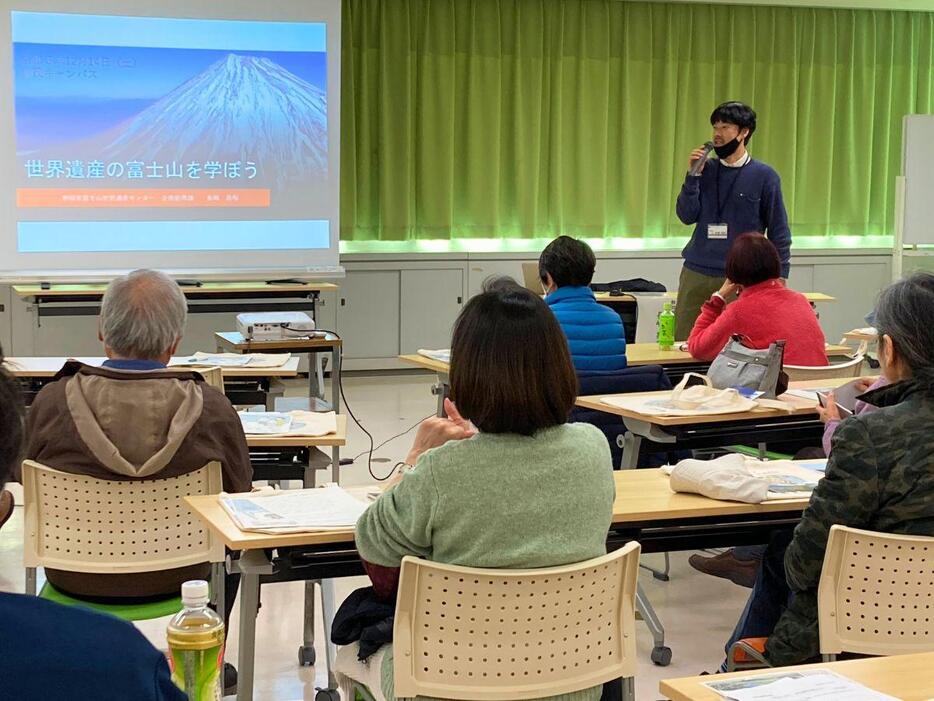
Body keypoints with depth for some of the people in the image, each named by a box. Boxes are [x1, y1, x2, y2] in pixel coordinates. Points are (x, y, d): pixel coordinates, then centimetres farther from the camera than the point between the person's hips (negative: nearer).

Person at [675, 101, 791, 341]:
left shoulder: (764, 176, -1)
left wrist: (780, 277, -4)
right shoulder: (706, 170, 9)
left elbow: (779, 232, 1)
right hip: (696, 273, 4)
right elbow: (687, 215, 3)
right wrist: (693, 175, -7)